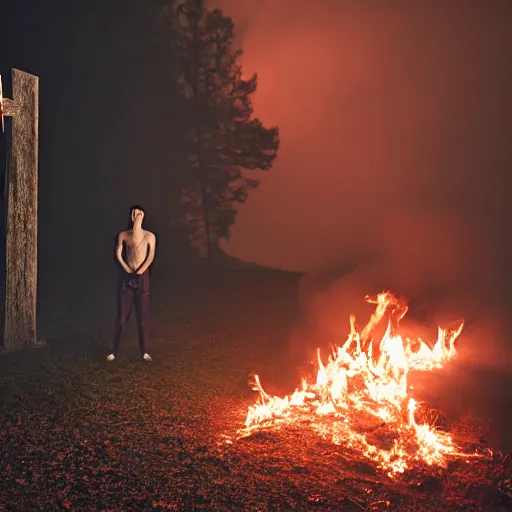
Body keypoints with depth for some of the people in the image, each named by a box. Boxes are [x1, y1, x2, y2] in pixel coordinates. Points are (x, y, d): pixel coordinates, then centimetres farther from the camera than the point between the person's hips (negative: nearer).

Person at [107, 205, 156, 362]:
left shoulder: (149, 236, 3)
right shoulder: (123, 235, 5)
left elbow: (151, 256, -7)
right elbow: (118, 253, -5)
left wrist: (139, 271, -13)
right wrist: (128, 269, -13)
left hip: (142, 277, 0)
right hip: (126, 276, 0)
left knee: (143, 315, 1)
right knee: (122, 315, 2)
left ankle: (144, 352, 7)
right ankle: (114, 351, 9)